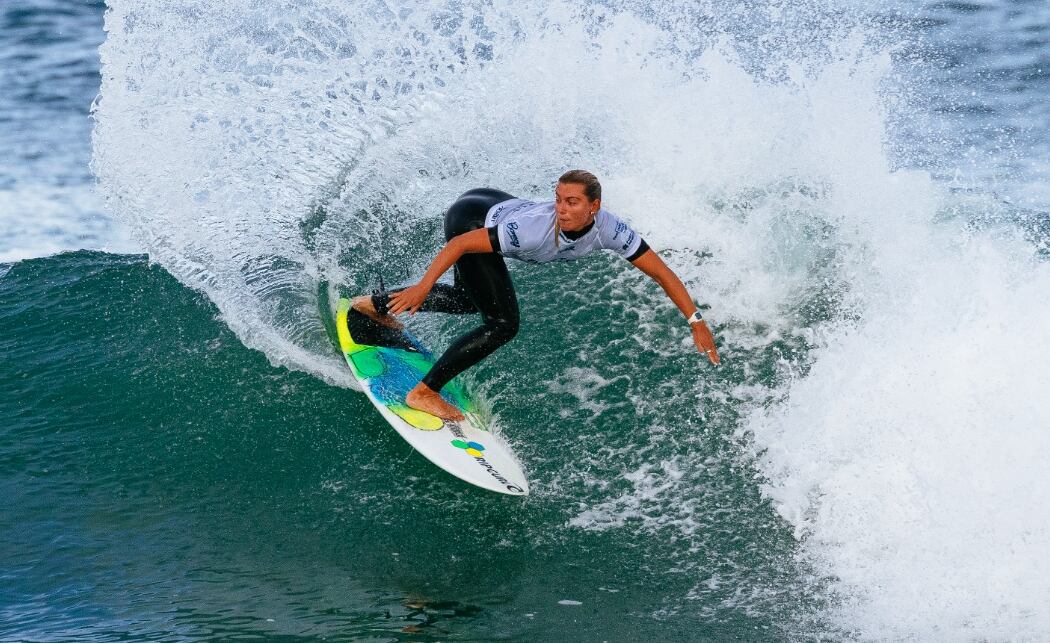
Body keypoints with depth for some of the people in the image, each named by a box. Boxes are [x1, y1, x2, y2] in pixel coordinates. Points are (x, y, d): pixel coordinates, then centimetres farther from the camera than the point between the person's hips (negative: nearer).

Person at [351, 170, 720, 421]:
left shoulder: (609, 230, -26)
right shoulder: (536, 228, -41)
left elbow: (660, 272, -19)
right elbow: (462, 243, -34)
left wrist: (696, 321, -25)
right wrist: (422, 287, -32)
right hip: (468, 222, -7)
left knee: (469, 301, 30)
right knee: (502, 324, -16)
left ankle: (377, 305, 48)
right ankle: (423, 393, -8)